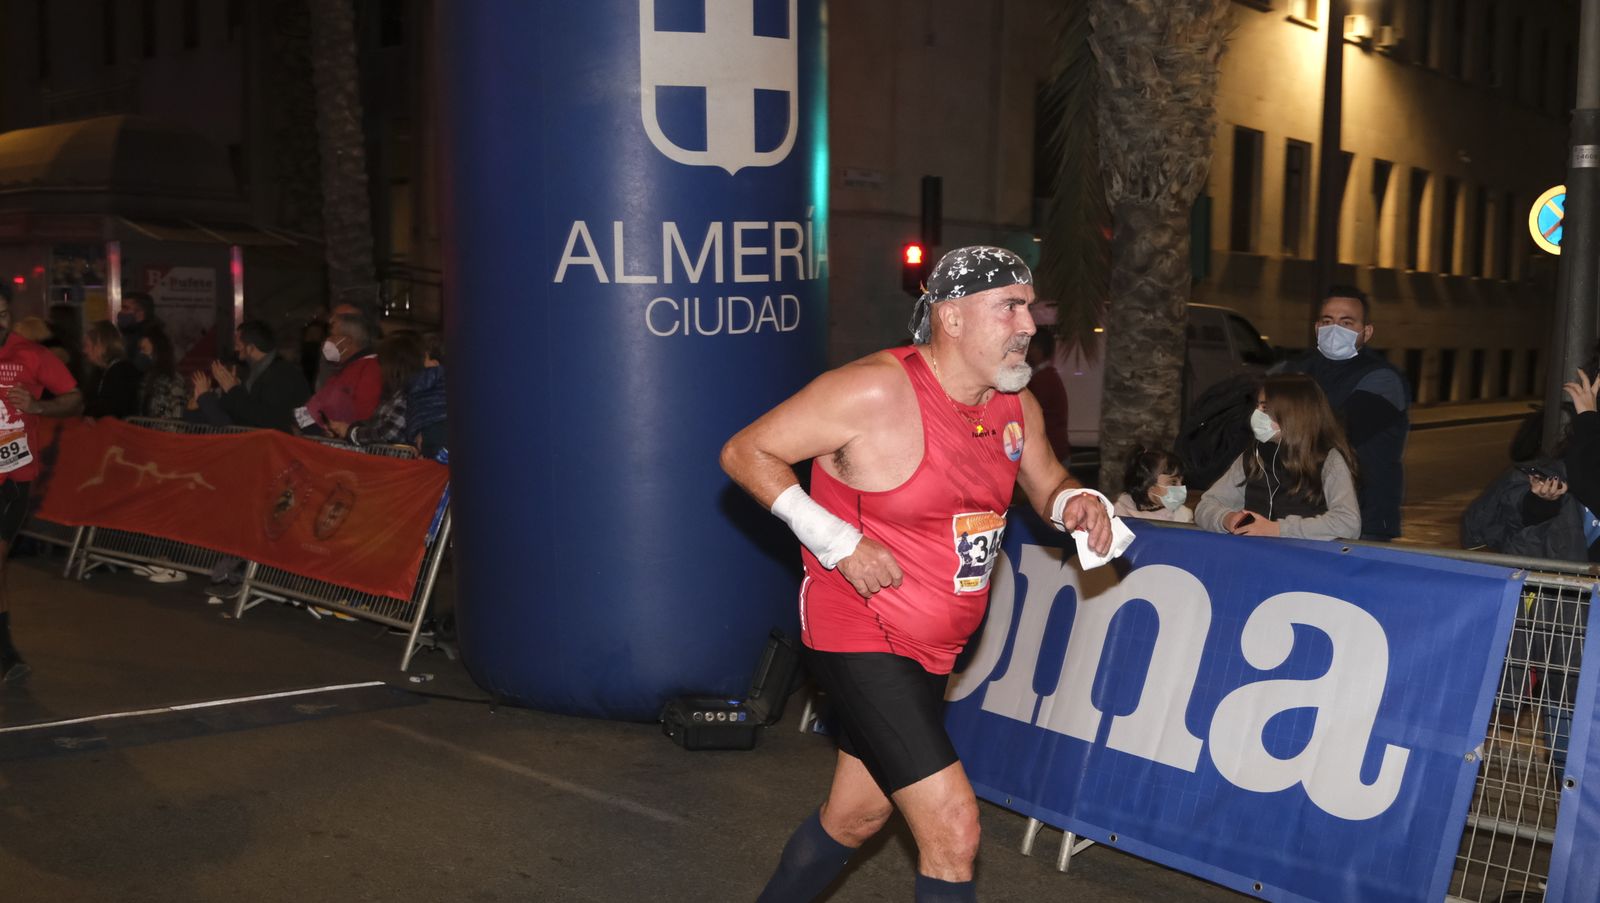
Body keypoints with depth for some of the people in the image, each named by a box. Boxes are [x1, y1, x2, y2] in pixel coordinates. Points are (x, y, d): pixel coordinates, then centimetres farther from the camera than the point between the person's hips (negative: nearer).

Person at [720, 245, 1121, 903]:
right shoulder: (874, 391, -20)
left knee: (857, 815, 22)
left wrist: (1078, 503, -6)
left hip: (930, 649, 8)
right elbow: (744, 453, -14)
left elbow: (1048, 486, 19)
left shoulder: (1015, 405, 2)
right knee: (953, 827, -12)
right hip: (860, 639, -8)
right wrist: (838, 541, -21)